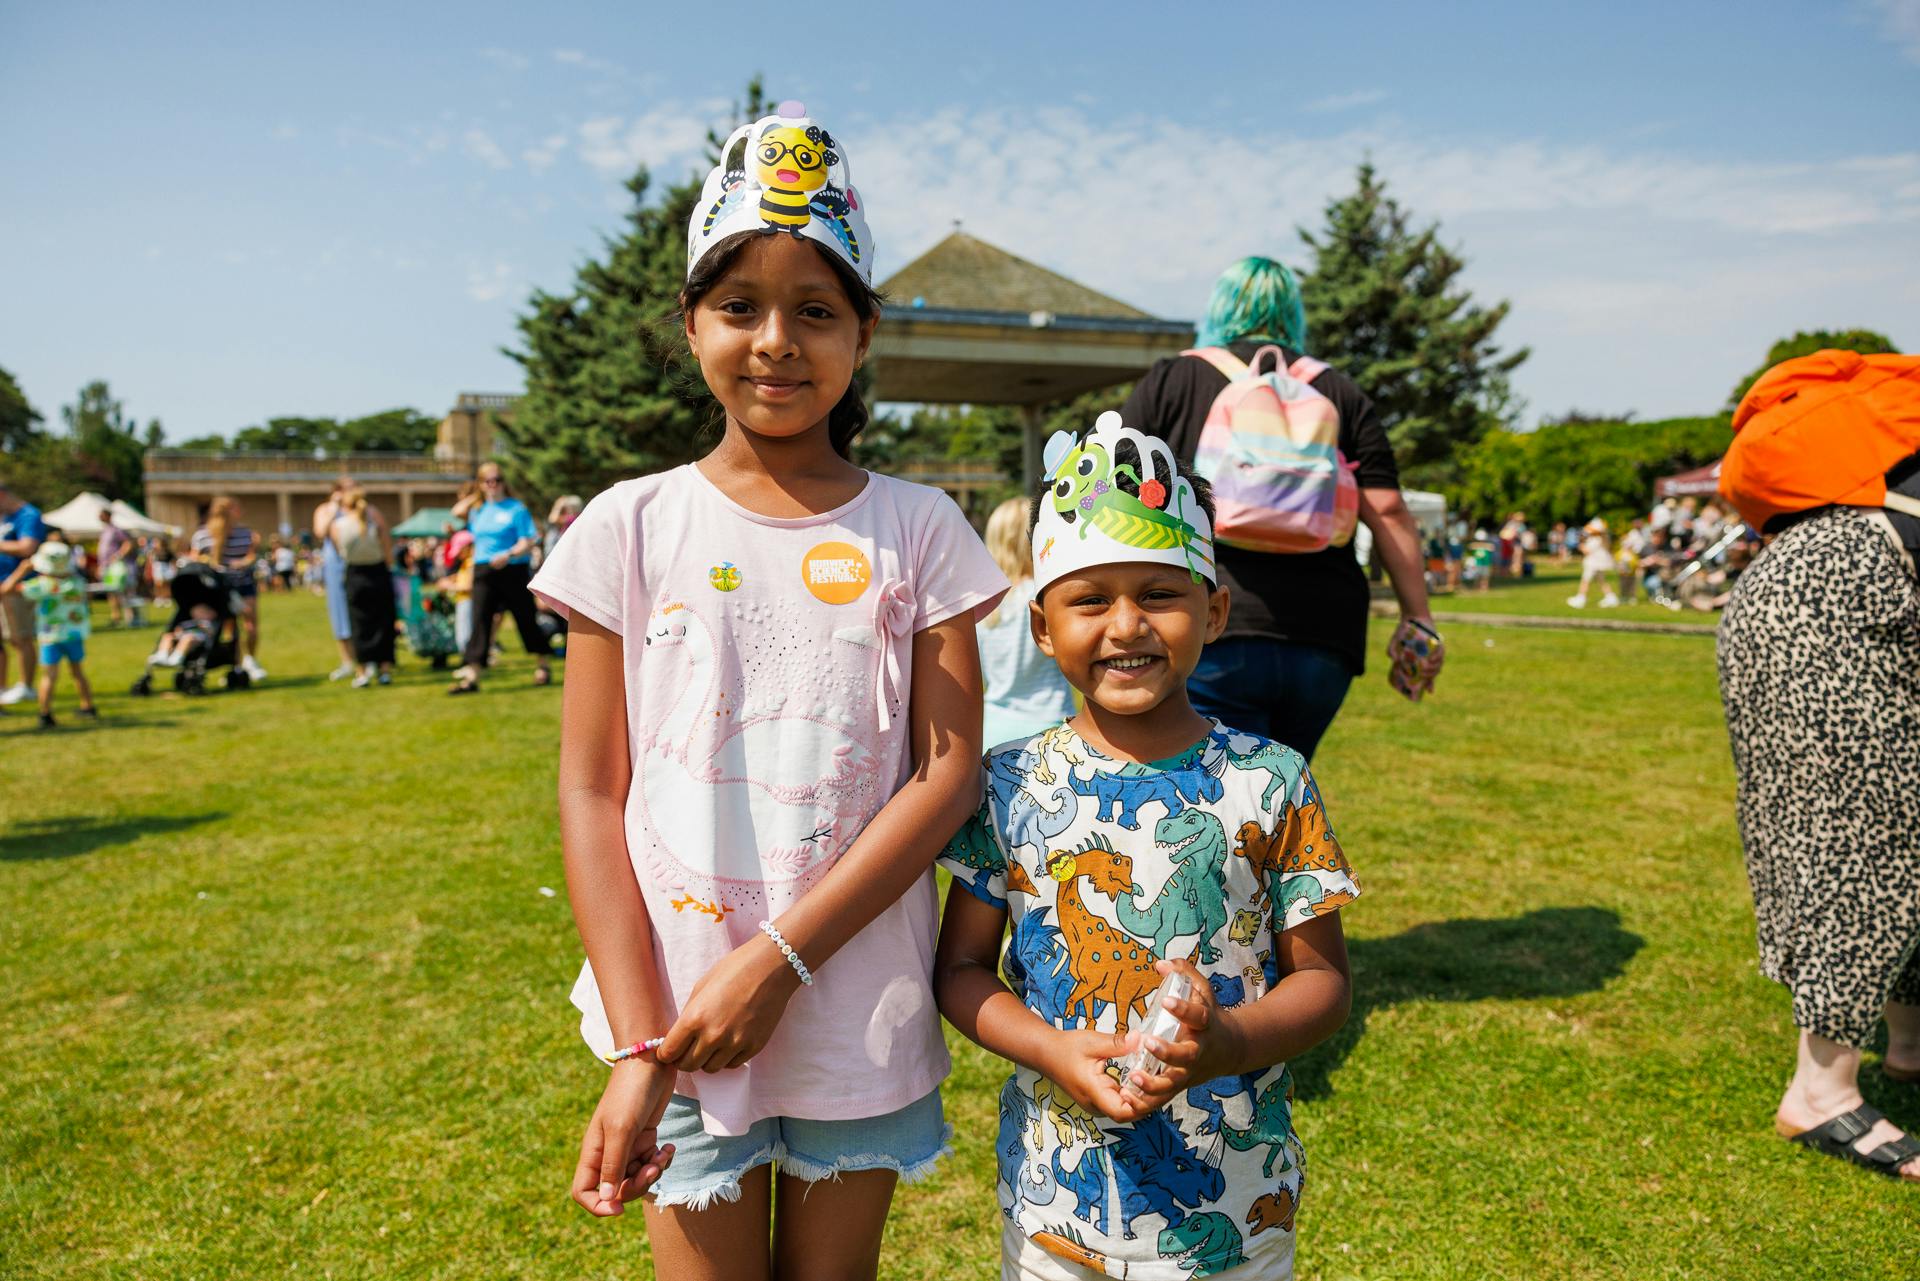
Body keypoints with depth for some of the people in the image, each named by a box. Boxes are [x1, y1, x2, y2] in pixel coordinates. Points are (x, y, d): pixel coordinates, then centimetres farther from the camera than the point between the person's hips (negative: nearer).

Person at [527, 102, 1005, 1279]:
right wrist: (638, 1044, -10)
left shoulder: (918, 531, -3)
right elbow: (593, 796, -3)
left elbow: (949, 772, -7)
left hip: (861, 1014, 1)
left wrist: (778, 958, -16)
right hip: (684, 1013, 0)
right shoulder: (633, 527, -3)